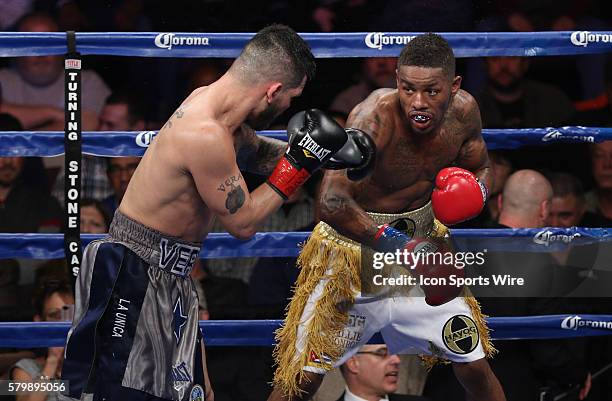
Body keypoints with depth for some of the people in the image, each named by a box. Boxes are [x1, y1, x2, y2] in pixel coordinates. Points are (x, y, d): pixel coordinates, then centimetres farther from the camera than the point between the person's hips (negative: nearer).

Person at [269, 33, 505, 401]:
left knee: (475, 367, 10)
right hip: (354, 244, -5)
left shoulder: (463, 111, -10)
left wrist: (476, 192, -14)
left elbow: (481, 169, 11)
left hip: (421, 240, 5)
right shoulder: (374, 119, -30)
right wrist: (400, 245, -47)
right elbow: (332, 203, -40)